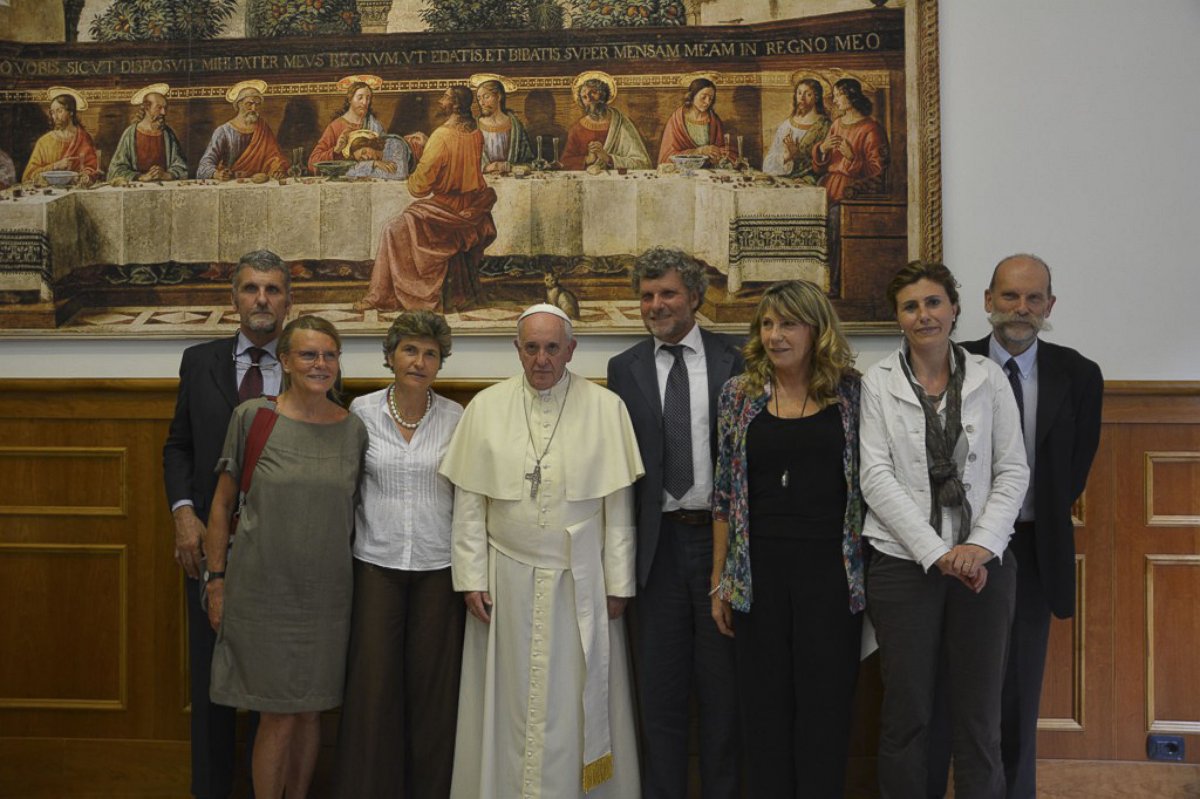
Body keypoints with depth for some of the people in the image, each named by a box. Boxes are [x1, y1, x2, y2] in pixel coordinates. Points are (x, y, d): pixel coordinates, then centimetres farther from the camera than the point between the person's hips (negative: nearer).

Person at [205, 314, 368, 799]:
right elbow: (222, 504, 1)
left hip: (326, 595, 3)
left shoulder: (354, 429, 2)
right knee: (278, 716, 2)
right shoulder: (252, 417, -5)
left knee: (310, 711, 13)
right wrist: (216, 580, 0)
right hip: (261, 591, -2)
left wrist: (359, 584, 8)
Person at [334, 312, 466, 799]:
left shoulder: (455, 417, -1)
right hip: (376, 563, 0)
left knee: (432, 685, 6)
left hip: (438, 566, 0)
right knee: (373, 685, 2)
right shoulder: (362, 411, -1)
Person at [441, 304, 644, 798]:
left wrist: (618, 583, -3)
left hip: (581, 581, -1)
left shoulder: (607, 408, -2)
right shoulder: (485, 407, 1)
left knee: (576, 699, 7)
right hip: (508, 578, 1)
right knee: (510, 699, 10)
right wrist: (471, 578, -1)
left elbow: (618, 505, -2)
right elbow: (469, 503, 2)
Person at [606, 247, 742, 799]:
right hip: (658, 541, 1)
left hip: (720, 534, -1)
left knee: (722, 680, 9)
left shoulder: (733, 362, 1)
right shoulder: (624, 368, 6)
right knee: (660, 685, 10)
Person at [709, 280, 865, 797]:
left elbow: (868, 479, 4)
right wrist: (719, 580, 5)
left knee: (826, 703, 5)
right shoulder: (739, 395, 4)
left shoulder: (849, 391, 1)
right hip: (759, 570, 1)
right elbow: (725, 493, 6)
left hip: (831, 568, -1)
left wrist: (864, 568, -2)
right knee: (765, 704, 9)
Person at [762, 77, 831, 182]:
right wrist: (785, 156, -11)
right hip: (780, 176, 4)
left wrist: (797, 154, -15)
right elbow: (770, 158, 9)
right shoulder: (786, 124, 14)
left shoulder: (823, 126, 1)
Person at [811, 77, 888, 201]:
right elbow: (818, 167, 14)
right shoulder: (836, 124, 16)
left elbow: (877, 171, -9)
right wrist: (823, 148, -7)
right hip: (830, 180, 6)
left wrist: (852, 157, -20)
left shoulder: (870, 129, -5)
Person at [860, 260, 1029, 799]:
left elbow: (1013, 470, 3)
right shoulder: (877, 383, 0)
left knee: (980, 711, 8)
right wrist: (937, 553, -13)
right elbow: (876, 477, -7)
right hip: (904, 562, -1)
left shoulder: (988, 378, 5)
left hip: (982, 563, 1)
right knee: (907, 712, 7)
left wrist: (982, 545, -11)